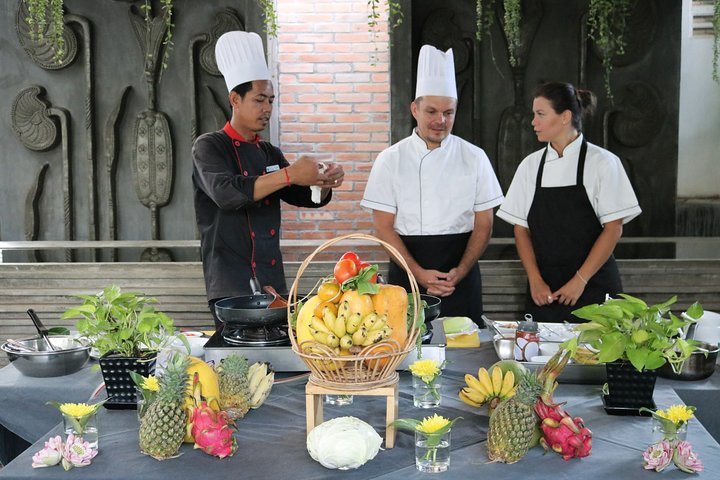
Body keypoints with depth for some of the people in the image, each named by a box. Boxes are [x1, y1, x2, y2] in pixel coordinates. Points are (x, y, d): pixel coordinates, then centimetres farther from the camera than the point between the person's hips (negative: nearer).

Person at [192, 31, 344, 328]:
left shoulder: (270, 153, 15)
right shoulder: (209, 147, -4)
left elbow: (304, 196, 16)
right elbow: (225, 193, -23)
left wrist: (324, 183, -8)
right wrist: (288, 175, -29)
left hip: (273, 282, 6)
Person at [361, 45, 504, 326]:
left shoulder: (474, 158, 2)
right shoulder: (390, 160, 0)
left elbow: (483, 224, 3)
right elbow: (384, 227, -3)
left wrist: (460, 272, -11)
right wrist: (419, 273, -14)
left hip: (461, 278, 1)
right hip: (407, 275, -1)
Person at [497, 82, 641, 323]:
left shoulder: (602, 162, -4)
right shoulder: (531, 165, 6)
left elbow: (614, 228, -6)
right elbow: (521, 229, 6)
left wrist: (580, 281, -12)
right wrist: (535, 281, -5)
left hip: (593, 288, -3)